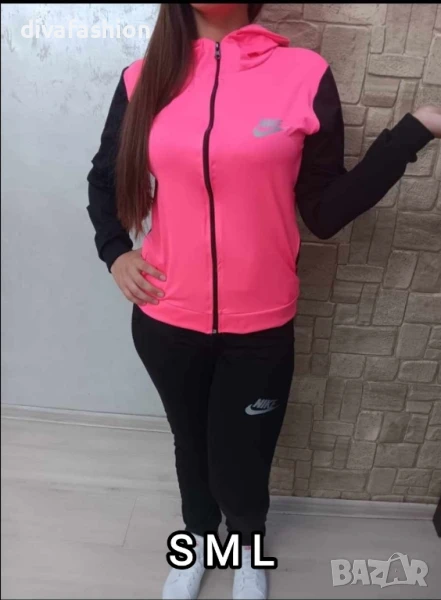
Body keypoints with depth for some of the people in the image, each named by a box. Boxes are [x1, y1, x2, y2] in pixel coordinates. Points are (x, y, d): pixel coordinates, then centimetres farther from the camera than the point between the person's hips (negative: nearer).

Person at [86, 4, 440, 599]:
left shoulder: (304, 73, -7)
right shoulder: (145, 78, 0)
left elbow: (325, 211, -5)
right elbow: (106, 177, 14)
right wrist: (114, 251, -1)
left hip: (260, 326, -1)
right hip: (166, 319, 2)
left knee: (239, 466, 14)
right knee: (191, 445, 23)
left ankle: (249, 541, 52)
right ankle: (199, 537, 57)